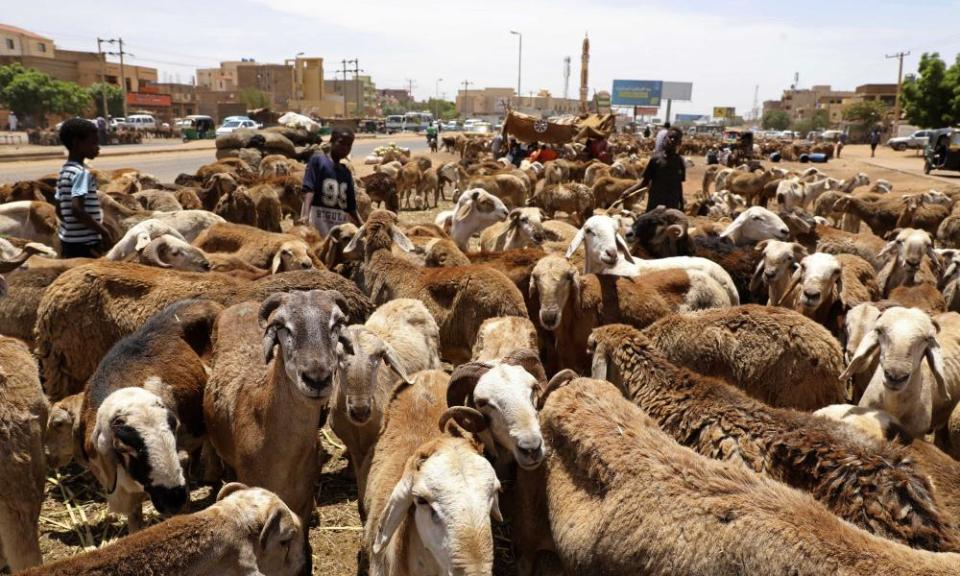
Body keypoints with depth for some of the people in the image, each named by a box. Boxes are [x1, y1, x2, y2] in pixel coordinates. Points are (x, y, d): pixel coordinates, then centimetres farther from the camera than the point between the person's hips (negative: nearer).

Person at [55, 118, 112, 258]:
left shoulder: (64, 171, 12)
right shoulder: (82, 173, -16)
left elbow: (59, 210, 17)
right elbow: (77, 209, -26)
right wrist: (103, 231, -18)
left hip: (69, 240, 9)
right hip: (84, 243, -9)